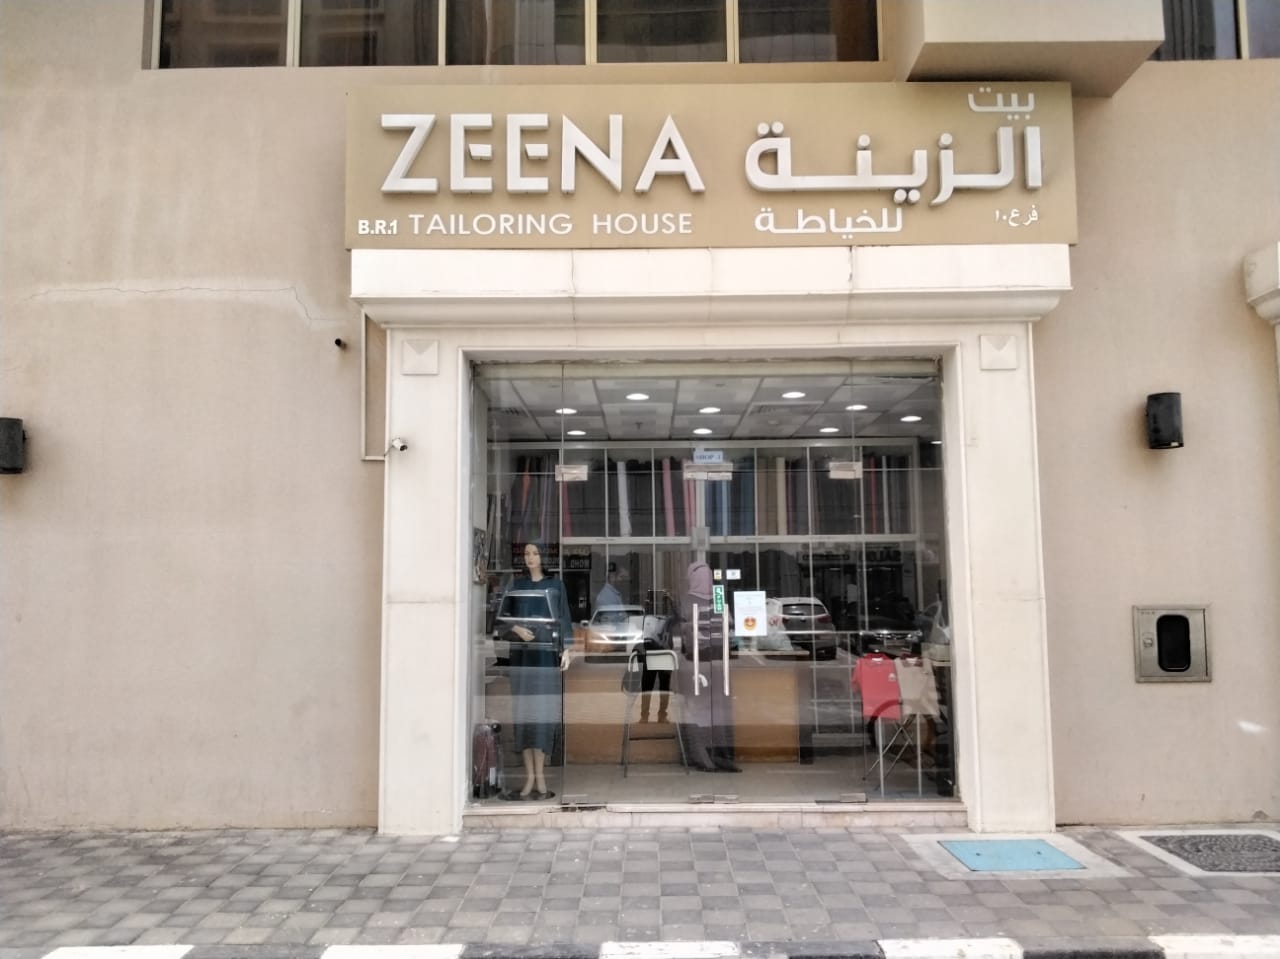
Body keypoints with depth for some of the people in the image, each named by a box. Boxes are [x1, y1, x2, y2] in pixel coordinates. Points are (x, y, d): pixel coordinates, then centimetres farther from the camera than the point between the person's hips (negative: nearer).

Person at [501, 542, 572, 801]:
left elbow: (564, 619, 5)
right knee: (523, 711, -3)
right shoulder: (517, 585, 12)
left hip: (547, 653, -2)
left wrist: (566, 650, -4)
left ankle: (536, 778, -8)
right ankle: (532, 778, -1)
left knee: (542, 711, -9)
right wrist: (518, 629, -13)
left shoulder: (555, 585, 7)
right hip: (522, 653, 2)